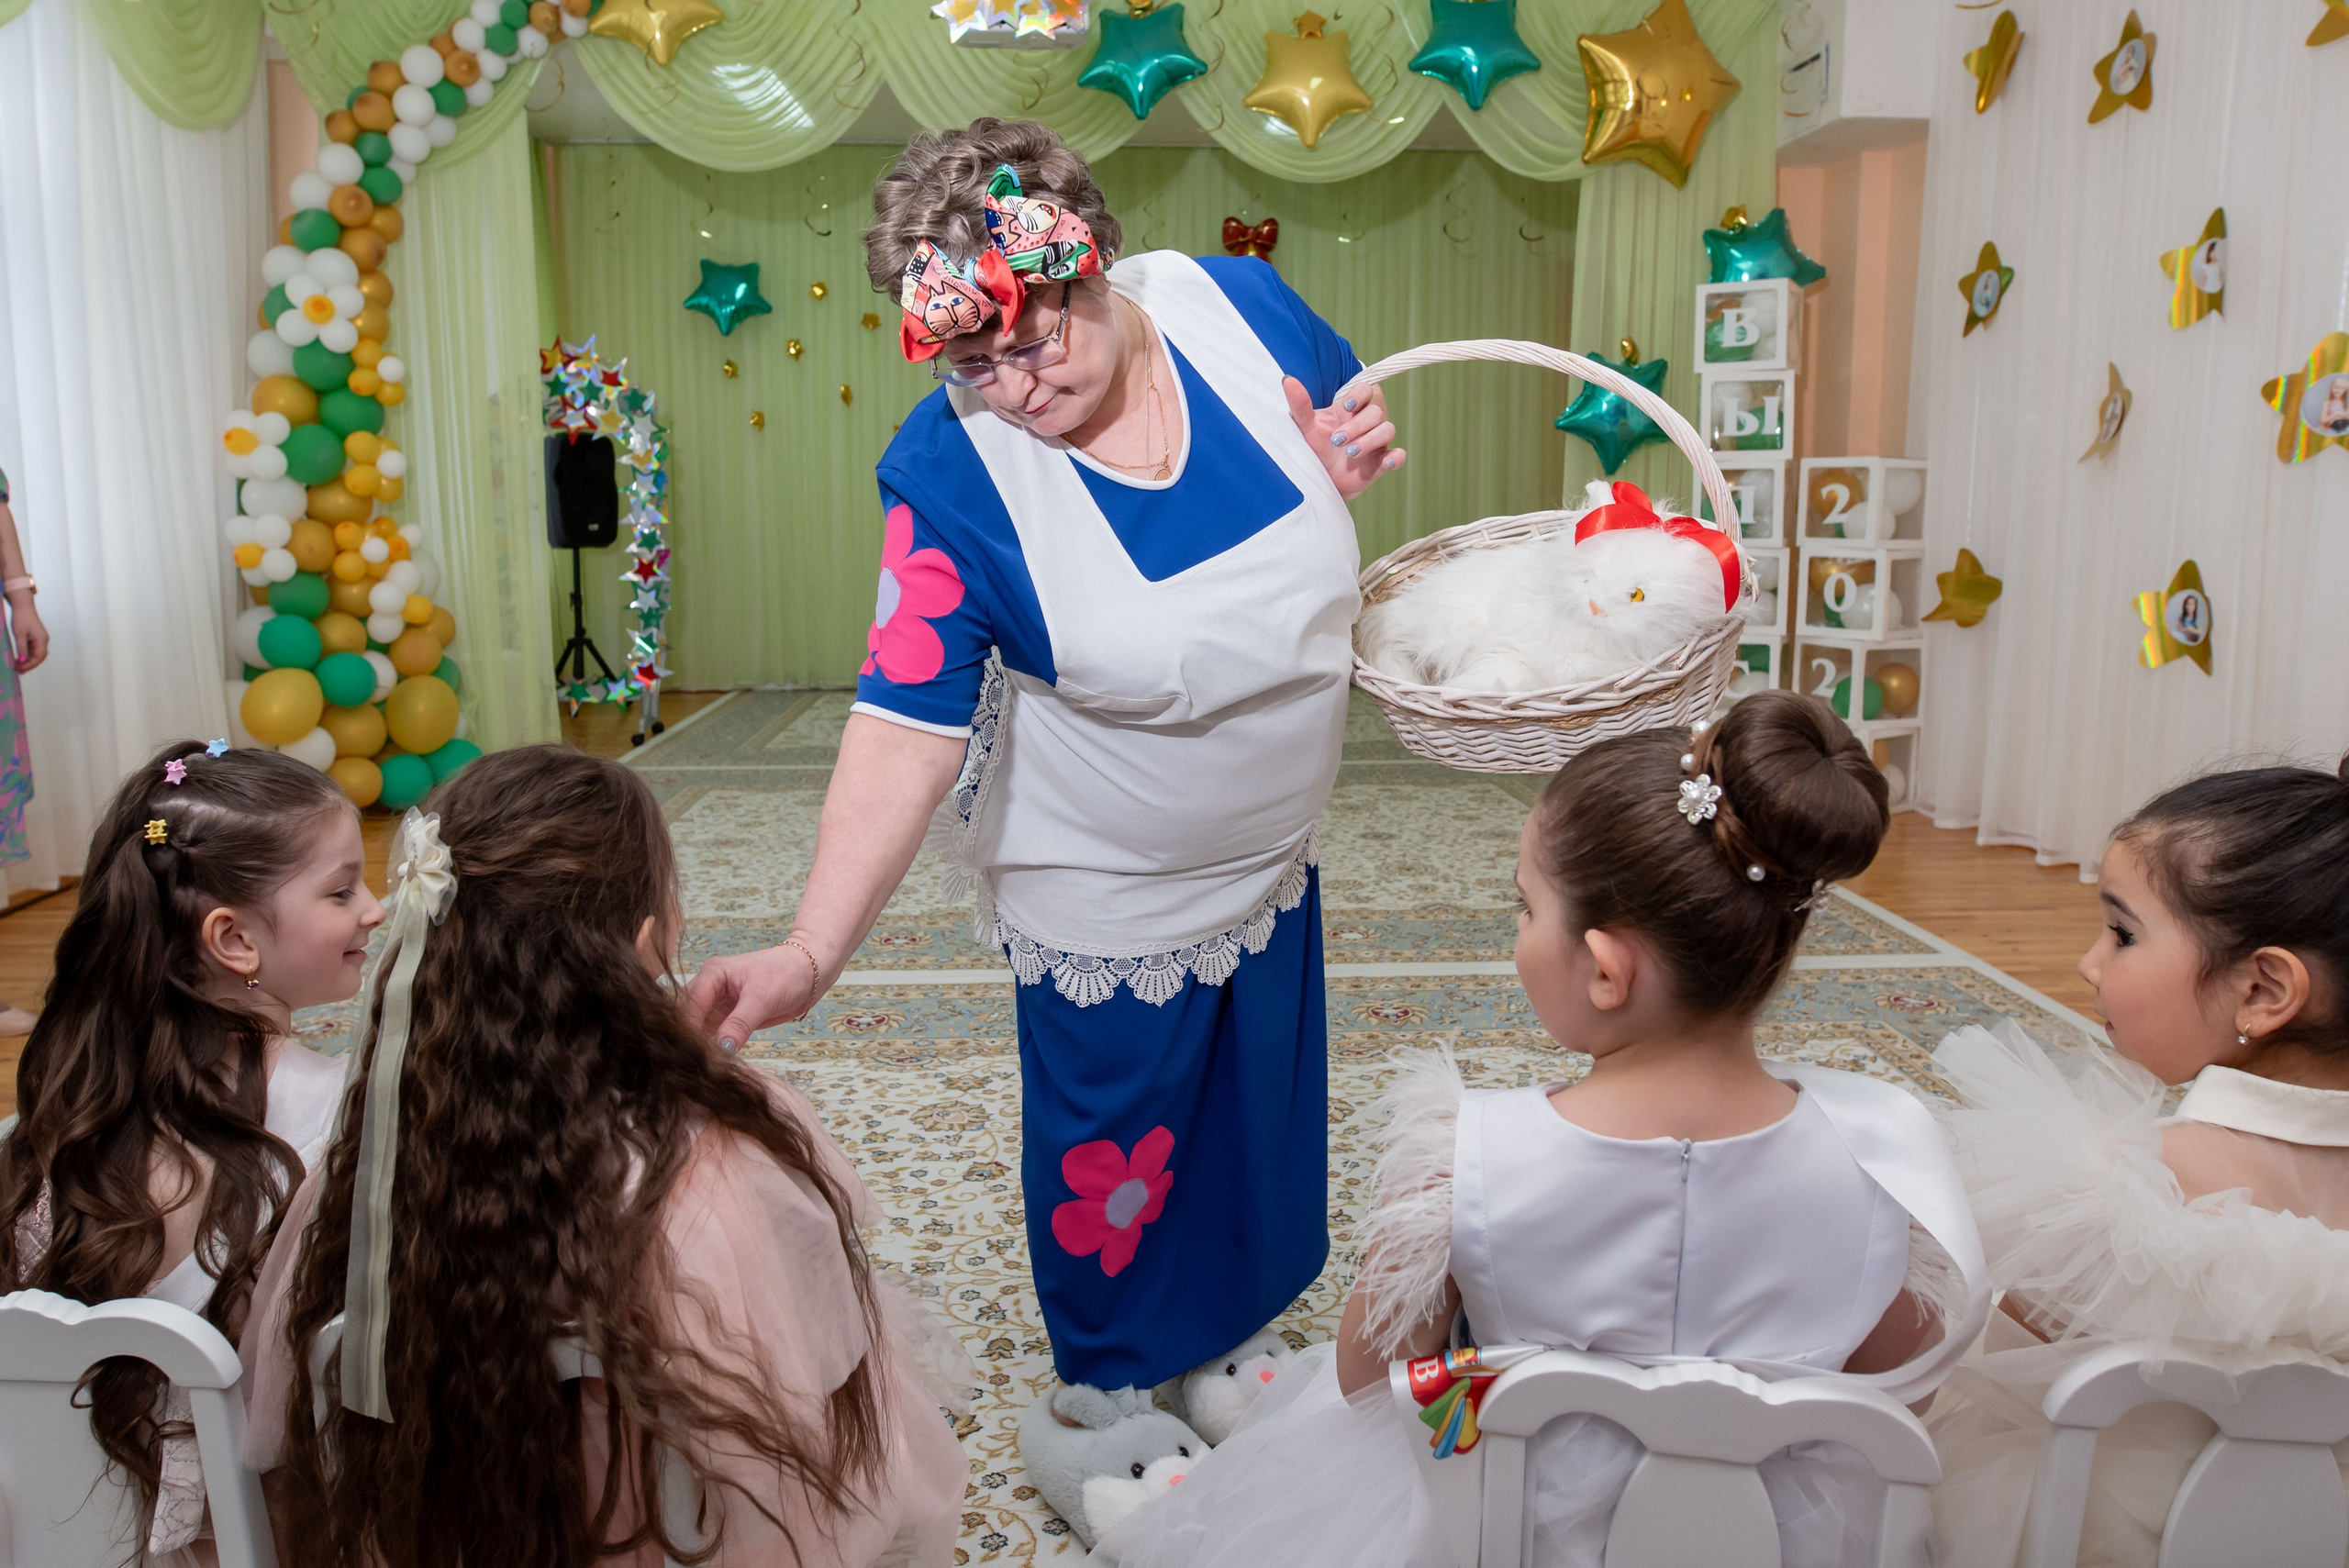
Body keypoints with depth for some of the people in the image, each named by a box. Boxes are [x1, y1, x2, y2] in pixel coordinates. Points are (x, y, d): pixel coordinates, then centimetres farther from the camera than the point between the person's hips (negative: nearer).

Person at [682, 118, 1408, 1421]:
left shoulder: (1235, 304, -15)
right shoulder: (952, 472, -27)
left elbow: (1353, 412, 6)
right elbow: (906, 723, -30)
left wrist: (1346, 469, -18)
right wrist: (811, 950, -40)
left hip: (1274, 854, 5)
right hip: (1106, 894, -5)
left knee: (1259, 1110, 27)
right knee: (1112, 1167, 15)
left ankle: (1239, 1351, 59)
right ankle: (1119, 1403, 49)